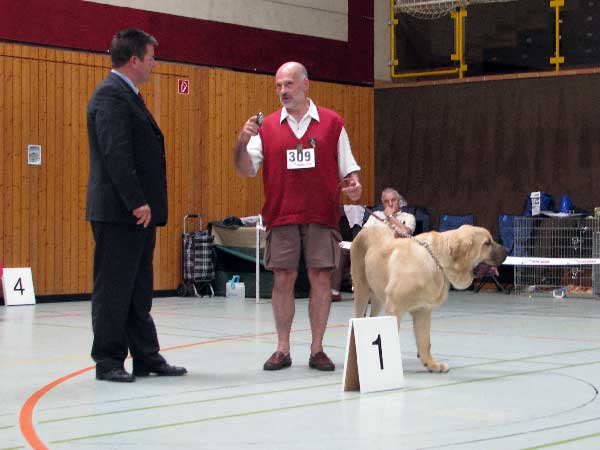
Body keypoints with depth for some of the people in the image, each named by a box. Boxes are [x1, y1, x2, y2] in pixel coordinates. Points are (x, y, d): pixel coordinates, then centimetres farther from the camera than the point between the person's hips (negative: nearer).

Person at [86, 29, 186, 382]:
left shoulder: (126, 95, 19)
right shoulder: (111, 95, -13)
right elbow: (115, 153, -22)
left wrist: (145, 204, 16)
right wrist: (137, 202, -23)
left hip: (137, 211, 10)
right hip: (118, 212, -10)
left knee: (139, 292, 13)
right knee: (113, 290, -3)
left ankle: (146, 357, 20)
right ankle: (108, 362, 4)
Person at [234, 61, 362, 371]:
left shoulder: (332, 123, 6)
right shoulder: (266, 127, 8)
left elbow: (348, 166, 10)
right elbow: (246, 170, 5)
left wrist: (353, 183, -11)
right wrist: (242, 141, -12)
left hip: (321, 216, 0)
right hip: (281, 216, 1)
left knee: (321, 279, 0)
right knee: (283, 280, 1)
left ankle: (317, 349, 8)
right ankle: (282, 349, 9)